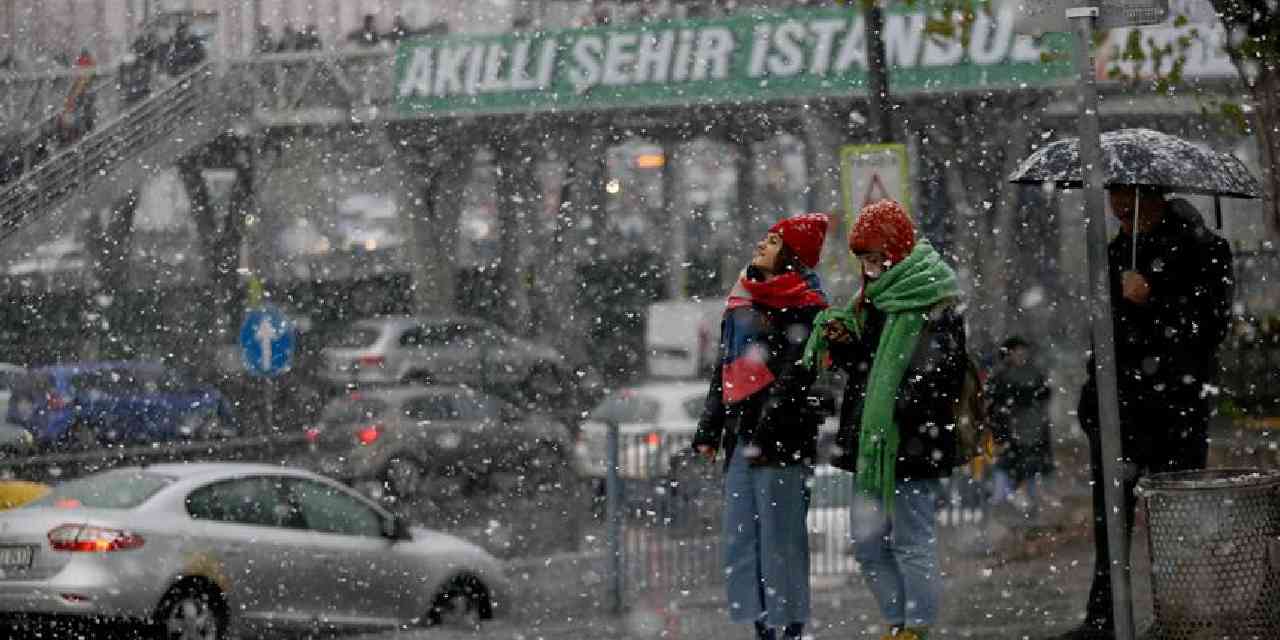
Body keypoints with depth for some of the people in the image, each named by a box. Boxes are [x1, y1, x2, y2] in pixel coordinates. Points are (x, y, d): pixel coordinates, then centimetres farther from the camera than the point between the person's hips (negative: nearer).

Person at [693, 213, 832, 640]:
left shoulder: (803, 306, -4)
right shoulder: (742, 300, 20)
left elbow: (794, 374, -13)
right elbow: (724, 370, 23)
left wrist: (765, 433, -19)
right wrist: (708, 431, 17)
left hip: (781, 437, -8)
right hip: (741, 434, 8)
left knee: (781, 537, -7)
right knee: (741, 538, 6)